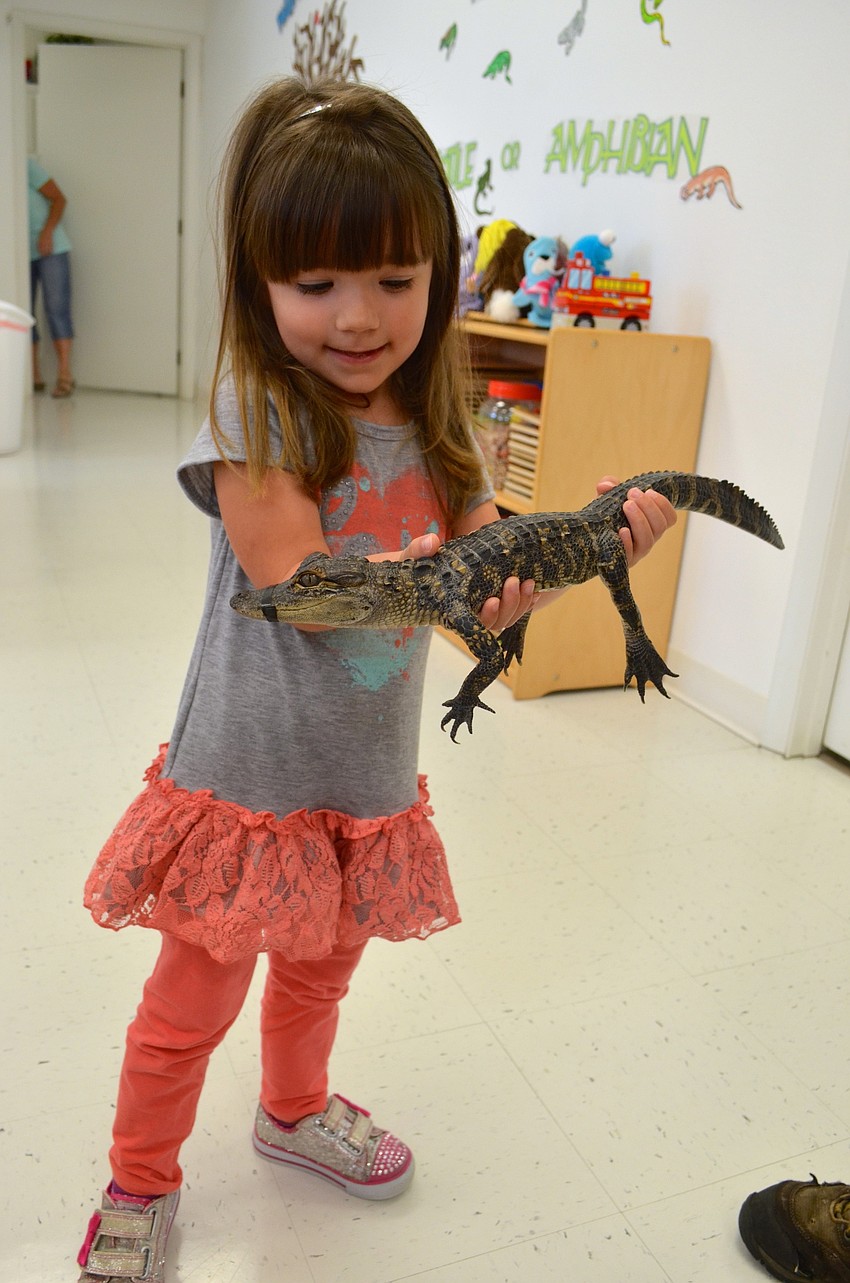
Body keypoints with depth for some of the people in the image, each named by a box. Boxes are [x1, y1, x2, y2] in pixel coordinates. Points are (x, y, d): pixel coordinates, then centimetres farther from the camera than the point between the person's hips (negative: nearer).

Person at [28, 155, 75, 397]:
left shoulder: (25, 164, -7)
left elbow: (58, 199, -6)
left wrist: (47, 233, -16)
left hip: (50, 249, -5)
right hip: (20, 253, 5)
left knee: (56, 309, -11)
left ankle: (64, 375, -13)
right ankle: (34, 377, 5)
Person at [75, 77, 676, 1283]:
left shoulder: (435, 427, -1)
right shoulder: (255, 414, -17)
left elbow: (493, 581, -1)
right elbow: (296, 587, -23)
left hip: (369, 779, 5)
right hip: (248, 778, -5)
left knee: (320, 971, 27)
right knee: (193, 1003, 13)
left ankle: (294, 1110, 56)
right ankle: (140, 1186, 41)